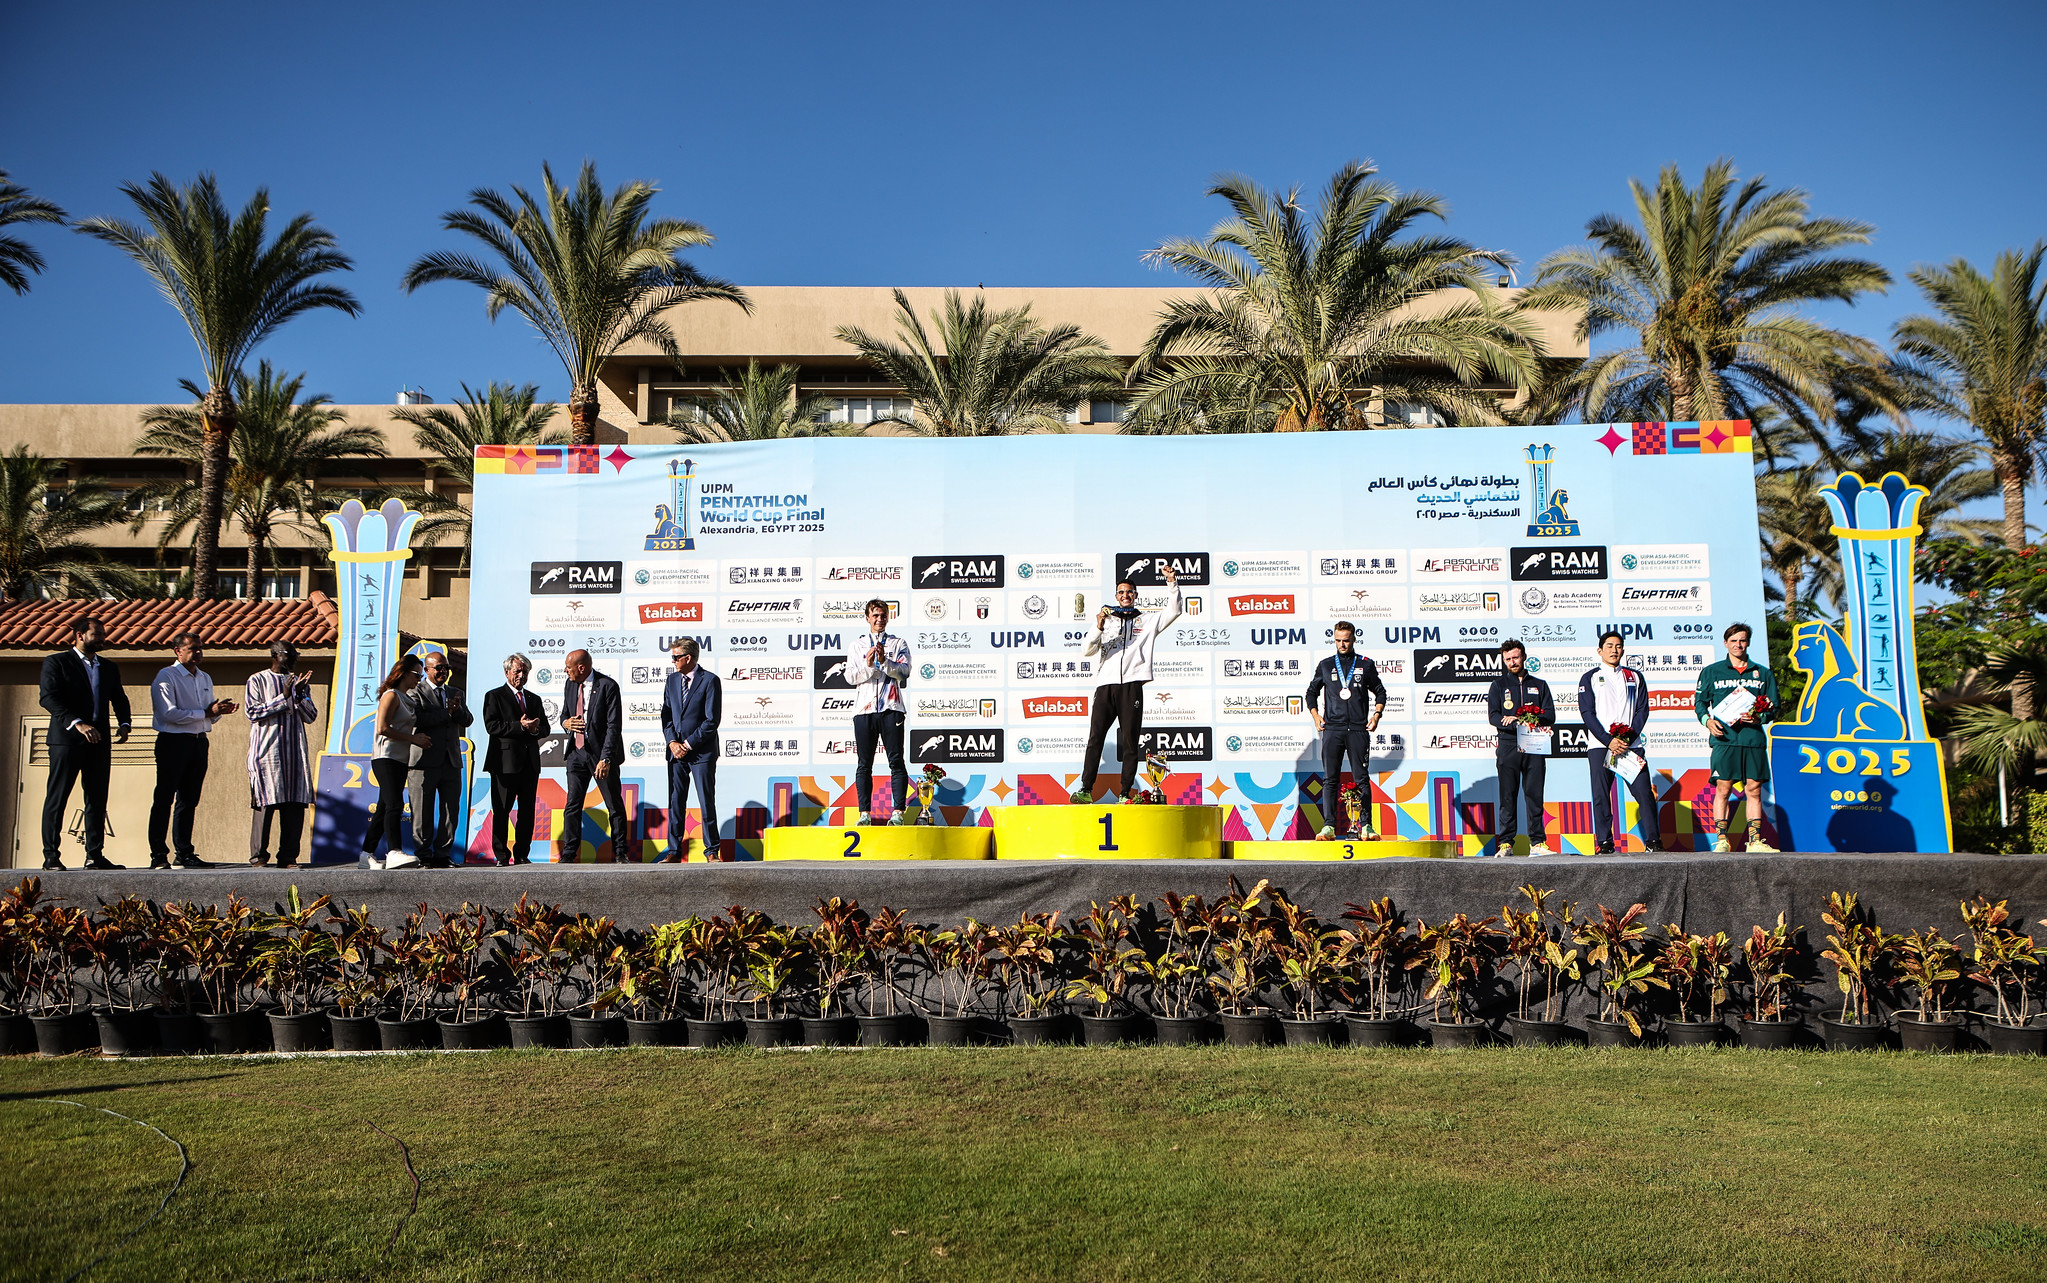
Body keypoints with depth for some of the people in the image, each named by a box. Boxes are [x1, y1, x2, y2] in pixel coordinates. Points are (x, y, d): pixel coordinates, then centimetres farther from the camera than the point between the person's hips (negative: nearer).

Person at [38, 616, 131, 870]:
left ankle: (95, 855, 8)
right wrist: (77, 723, -22)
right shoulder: (56, 663, 1)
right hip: (67, 740, -5)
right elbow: (48, 697, -10)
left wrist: (124, 723, -3)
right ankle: (50, 856, 3)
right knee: (57, 798, -2)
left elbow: (119, 699, 18)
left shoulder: (109, 668, 19)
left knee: (97, 800, 4)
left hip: (99, 741, 5)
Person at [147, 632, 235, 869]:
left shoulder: (205, 678, 18)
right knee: (164, 799, -4)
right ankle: (158, 855, -3)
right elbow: (169, 713, -15)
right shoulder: (166, 676, -5)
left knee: (189, 800, 9)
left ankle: (184, 853, 13)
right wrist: (207, 712, -17)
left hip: (199, 742, 7)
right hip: (173, 742, -7)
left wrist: (220, 710, -2)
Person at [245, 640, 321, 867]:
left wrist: (299, 695, -6)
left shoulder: (299, 682, 19)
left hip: (295, 750, 4)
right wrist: (284, 697, -12)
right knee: (264, 803, -8)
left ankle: (288, 856, 2)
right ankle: (258, 855, 1)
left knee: (295, 804, -1)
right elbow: (253, 712, -7)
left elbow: (311, 717, 11)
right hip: (266, 751, -4)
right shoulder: (257, 681, 6)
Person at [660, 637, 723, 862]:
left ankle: (712, 850, 9)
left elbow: (712, 720, -10)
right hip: (676, 751, 5)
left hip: (702, 752, -5)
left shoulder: (710, 680, -7)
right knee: (675, 803, 6)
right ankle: (674, 851, 12)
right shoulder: (672, 679, 12)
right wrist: (672, 742, -4)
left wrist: (688, 744, -12)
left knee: (707, 803, -1)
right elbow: (666, 714, 12)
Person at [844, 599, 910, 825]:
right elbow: (850, 676, 6)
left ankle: (898, 812, -8)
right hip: (864, 709, 2)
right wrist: (868, 665, -11)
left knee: (896, 761, -6)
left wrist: (885, 662, -19)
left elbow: (904, 671, -3)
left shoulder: (898, 644, 12)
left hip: (891, 709, -2)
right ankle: (865, 813, 2)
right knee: (863, 764, 0)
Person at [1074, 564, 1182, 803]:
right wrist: (1098, 629, -9)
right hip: (1106, 685, 1)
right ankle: (1086, 790, -8)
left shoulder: (1148, 620, 18)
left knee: (1130, 743, -2)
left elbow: (1174, 610, 6)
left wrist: (1172, 583, -7)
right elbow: (1087, 651, 9)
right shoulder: (1105, 619, 20)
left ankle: (1124, 794, -1)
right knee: (1095, 738, -7)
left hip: (1131, 687, -1)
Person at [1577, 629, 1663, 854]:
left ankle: (1653, 840, 1)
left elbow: (1642, 709, 8)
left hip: (1631, 744, 2)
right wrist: (1609, 740, -11)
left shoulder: (1634, 677, 15)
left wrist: (1629, 737, -8)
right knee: (1601, 795, -4)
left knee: (1644, 791, -4)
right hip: (1600, 745, -2)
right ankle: (1604, 842, 0)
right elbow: (1587, 712, -1)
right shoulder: (1590, 678, 8)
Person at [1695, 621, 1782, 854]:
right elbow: (1699, 701, 11)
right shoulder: (1712, 672, 11)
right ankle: (1721, 840, -3)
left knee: (1754, 789, 1)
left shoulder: (1763, 673, 16)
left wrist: (1758, 717, -6)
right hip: (1724, 739, -2)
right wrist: (1707, 720, -7)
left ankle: (1755, 841, 5)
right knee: (1723, 789, -5)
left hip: (1754, 739, 2)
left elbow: (1773, 707, 14)